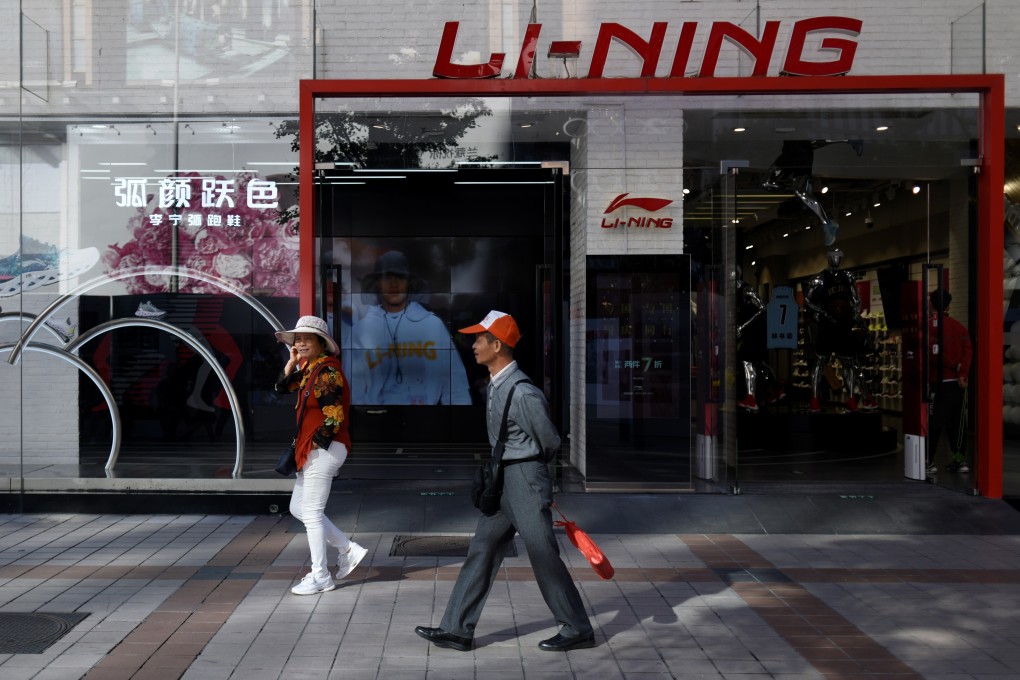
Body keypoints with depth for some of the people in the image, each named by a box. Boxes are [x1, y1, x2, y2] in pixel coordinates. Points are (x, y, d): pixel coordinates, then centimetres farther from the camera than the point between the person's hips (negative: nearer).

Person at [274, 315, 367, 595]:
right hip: (312, 449, 10)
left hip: (325, 449, -10)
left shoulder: (328, 371, -17)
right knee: (298, 508, 16)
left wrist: (314, 445, -15)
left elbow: (334, 417, -20)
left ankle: (320, 577, 8)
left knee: (311, 513, -3)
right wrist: (292, 361, 3)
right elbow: (282, 387, 16)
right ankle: (349, 549, 21)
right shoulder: (309, 368, 12)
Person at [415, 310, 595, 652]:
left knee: (543, 555, -1)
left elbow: (550, 442, -9)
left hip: (526, 477, -9)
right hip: (504, 481, 9)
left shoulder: (523, 393, -20)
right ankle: (456, 629, 15)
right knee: (483, 548, 9)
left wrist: (529, 466, 8)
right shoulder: (495, 385, 9)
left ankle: (577, 629, 13)